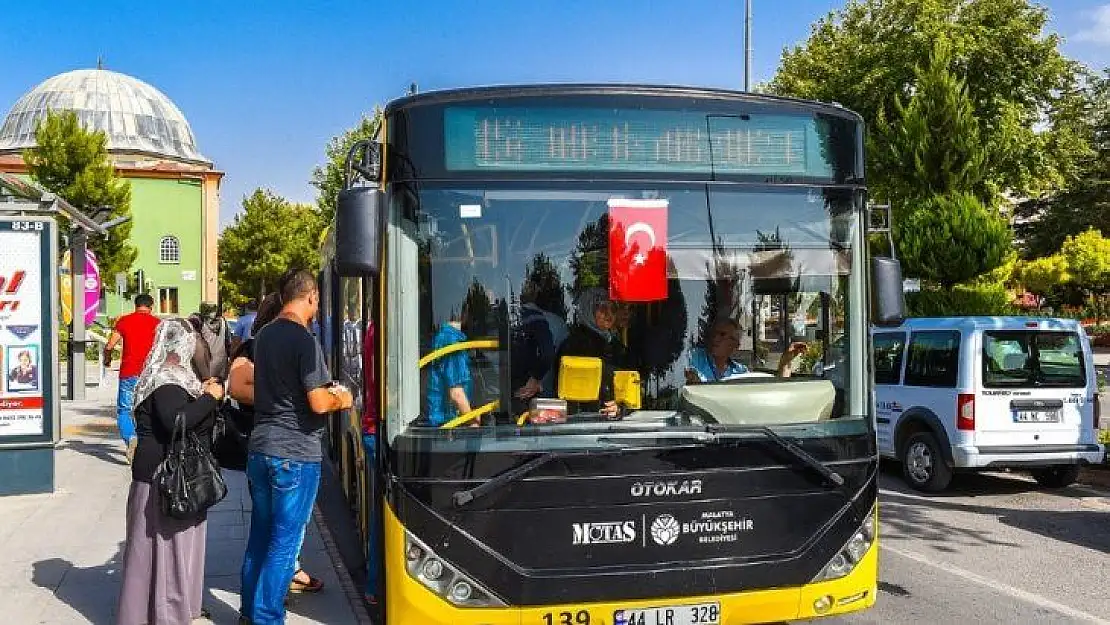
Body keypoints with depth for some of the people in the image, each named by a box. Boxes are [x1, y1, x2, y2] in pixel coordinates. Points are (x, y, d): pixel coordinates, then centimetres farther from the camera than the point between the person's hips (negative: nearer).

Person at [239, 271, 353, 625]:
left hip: (260, 447, 8)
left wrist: (324, 389, 18)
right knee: (285, 542, 2)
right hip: (296, 453, -8)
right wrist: (341, 400, 0)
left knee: (260, 533, 18)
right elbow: (318, 404, -20)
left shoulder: (264, 336, 9)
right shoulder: (304, 341, -16)